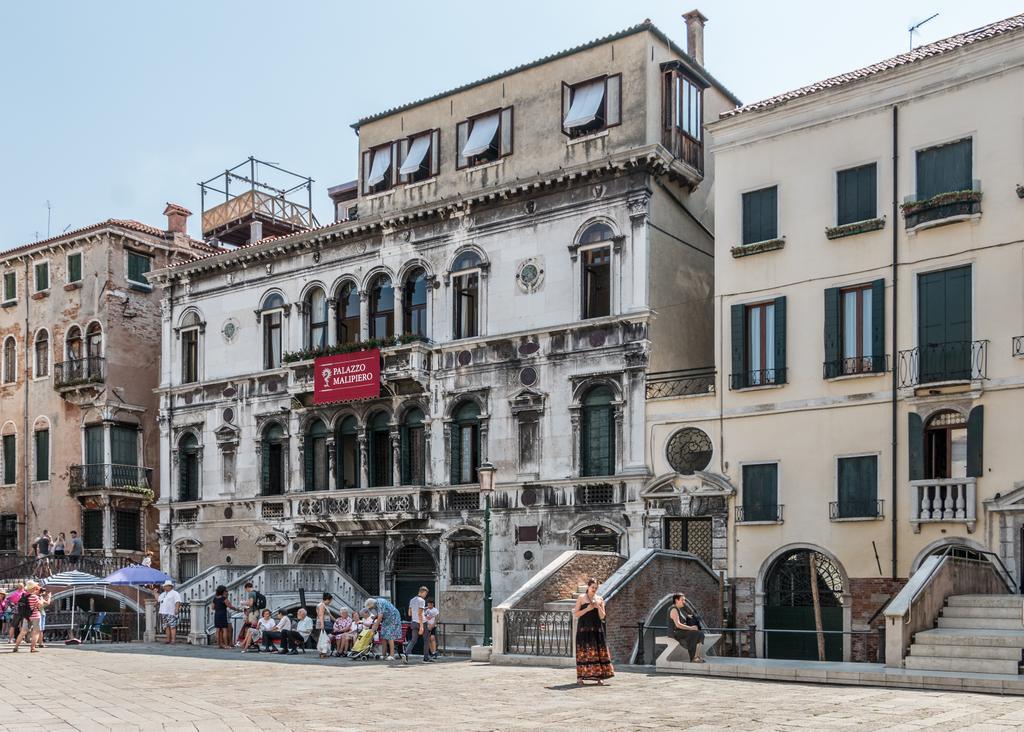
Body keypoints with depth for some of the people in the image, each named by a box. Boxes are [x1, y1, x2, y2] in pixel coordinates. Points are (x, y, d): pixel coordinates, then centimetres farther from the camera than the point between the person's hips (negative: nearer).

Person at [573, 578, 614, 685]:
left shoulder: (600, 599, 11)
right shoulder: (581, 598, 4)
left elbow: (602, 616, 8)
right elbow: (576, 614, 0)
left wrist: (598, 608, -9)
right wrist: (587, 609, -12)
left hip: (597, 628, 3)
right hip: (584, 628, -3)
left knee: (598, 651, -3)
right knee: (583, 651, -7)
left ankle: (599, 677, -2)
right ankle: (580, 677, -4)